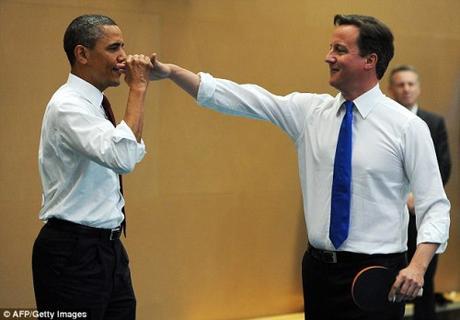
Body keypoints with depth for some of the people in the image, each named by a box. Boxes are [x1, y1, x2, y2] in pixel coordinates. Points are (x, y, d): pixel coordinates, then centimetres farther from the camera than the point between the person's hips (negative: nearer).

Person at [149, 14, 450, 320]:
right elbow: (241, 99, -1)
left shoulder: (407, 126, -6)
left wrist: (418, 266, -23)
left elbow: (435, 206, -7)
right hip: (319, 269, 4)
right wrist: (170, 71, -9)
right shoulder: (310, 110, 4)